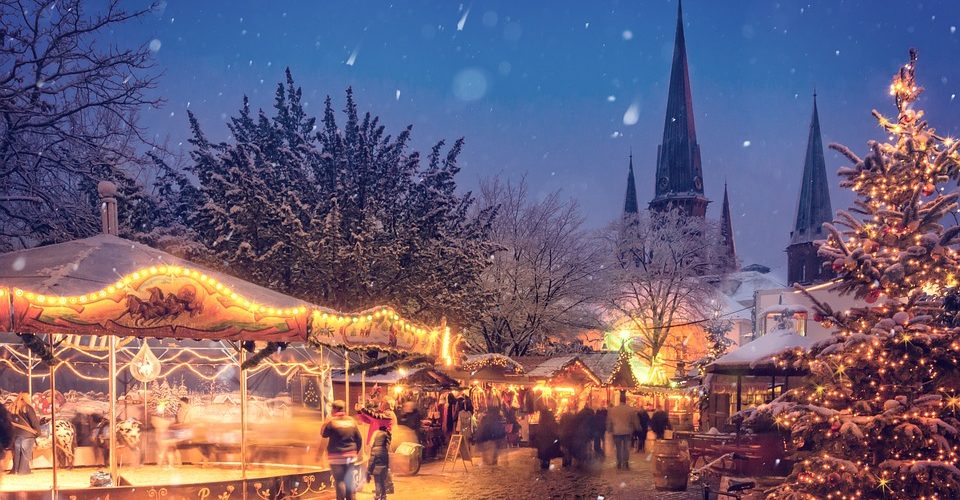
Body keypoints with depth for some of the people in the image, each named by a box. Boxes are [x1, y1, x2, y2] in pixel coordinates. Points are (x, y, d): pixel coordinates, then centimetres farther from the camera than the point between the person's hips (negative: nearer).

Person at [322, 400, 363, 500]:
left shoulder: (331, 421, -10)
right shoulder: (351, 421, 4)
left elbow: (323, 434, 5)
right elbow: (359, 439, 8)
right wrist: (356, 452, 20)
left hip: (337, 456, -5)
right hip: (350, 456, 5)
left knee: (340, 481, -1)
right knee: (349, 480, 11)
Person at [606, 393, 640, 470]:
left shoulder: (612, 410, -3)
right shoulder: (631, 410, -7)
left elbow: (608, 421, 6)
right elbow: (635, 421, 3)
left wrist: (609, 430, 18)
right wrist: (637, 428, 19)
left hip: (616, 432, 1)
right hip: (627, 432, -1)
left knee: (618, 448, 10)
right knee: (626, 448, 6)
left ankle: (619, 464, 11)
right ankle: (626, 464, 2)